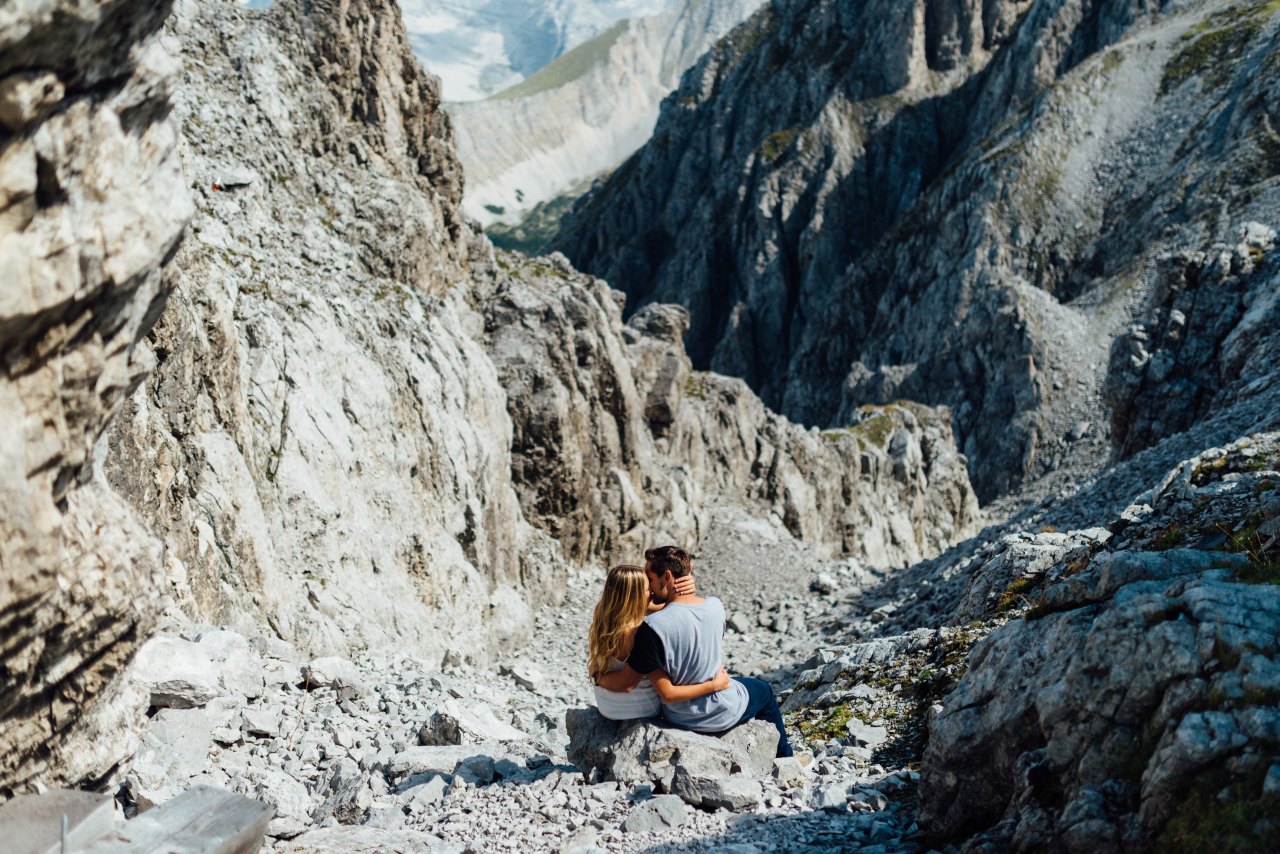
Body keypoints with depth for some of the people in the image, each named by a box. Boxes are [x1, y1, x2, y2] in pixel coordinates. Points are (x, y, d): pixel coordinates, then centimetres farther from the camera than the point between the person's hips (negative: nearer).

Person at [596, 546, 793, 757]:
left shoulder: (653, 627, -31)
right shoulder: (716, 607, -17)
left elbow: (625, 682, -22)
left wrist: (599, 677, -5)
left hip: (680, 718, 0)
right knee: (764, 690, 34)